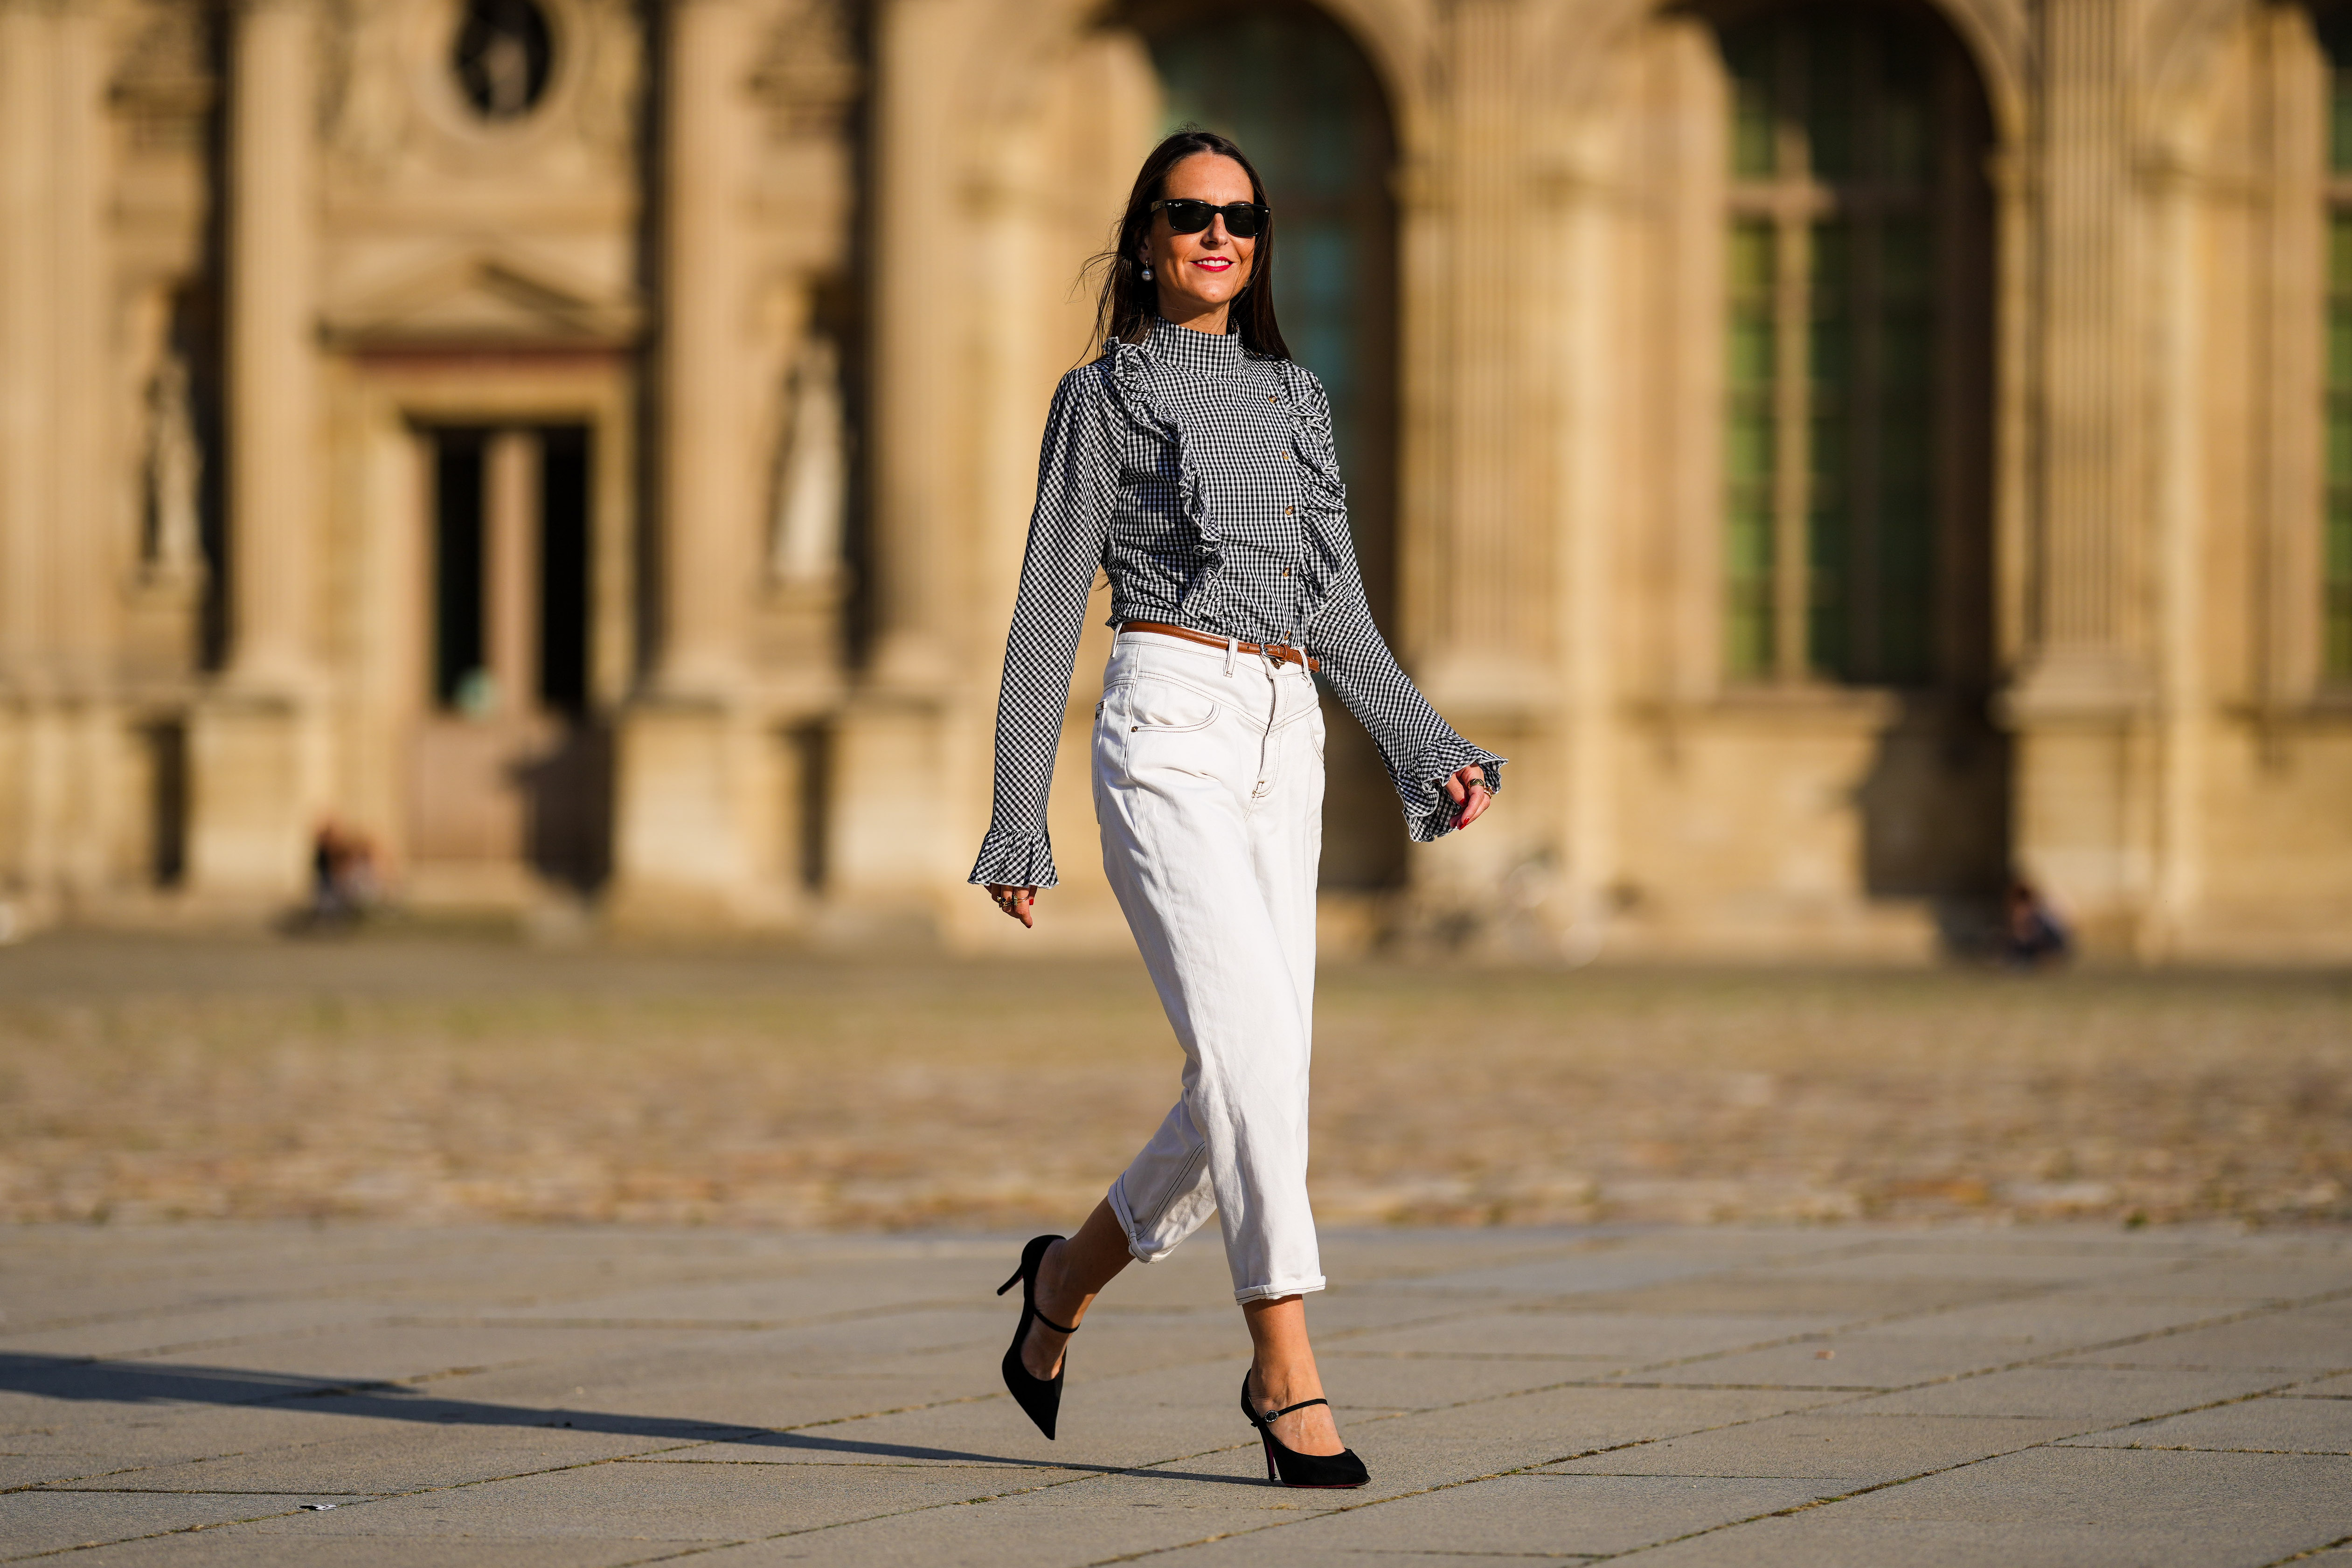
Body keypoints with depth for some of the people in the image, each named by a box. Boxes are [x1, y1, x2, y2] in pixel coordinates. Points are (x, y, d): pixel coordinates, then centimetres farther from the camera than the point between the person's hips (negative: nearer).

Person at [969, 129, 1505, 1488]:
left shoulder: (1297, 399, 19)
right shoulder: (1106, 397, 4)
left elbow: (1339, 613, 19)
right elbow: (1049, 615, 2)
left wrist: (1431, 750, 4)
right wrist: (1017, 824, -1)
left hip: (1285, 747, 6)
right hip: (1169, 726, -6)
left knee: (1258, 1076, 3)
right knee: (1251, 1044, -19)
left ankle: (1072, 1275, 27)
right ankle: (1290, 1376, -20)